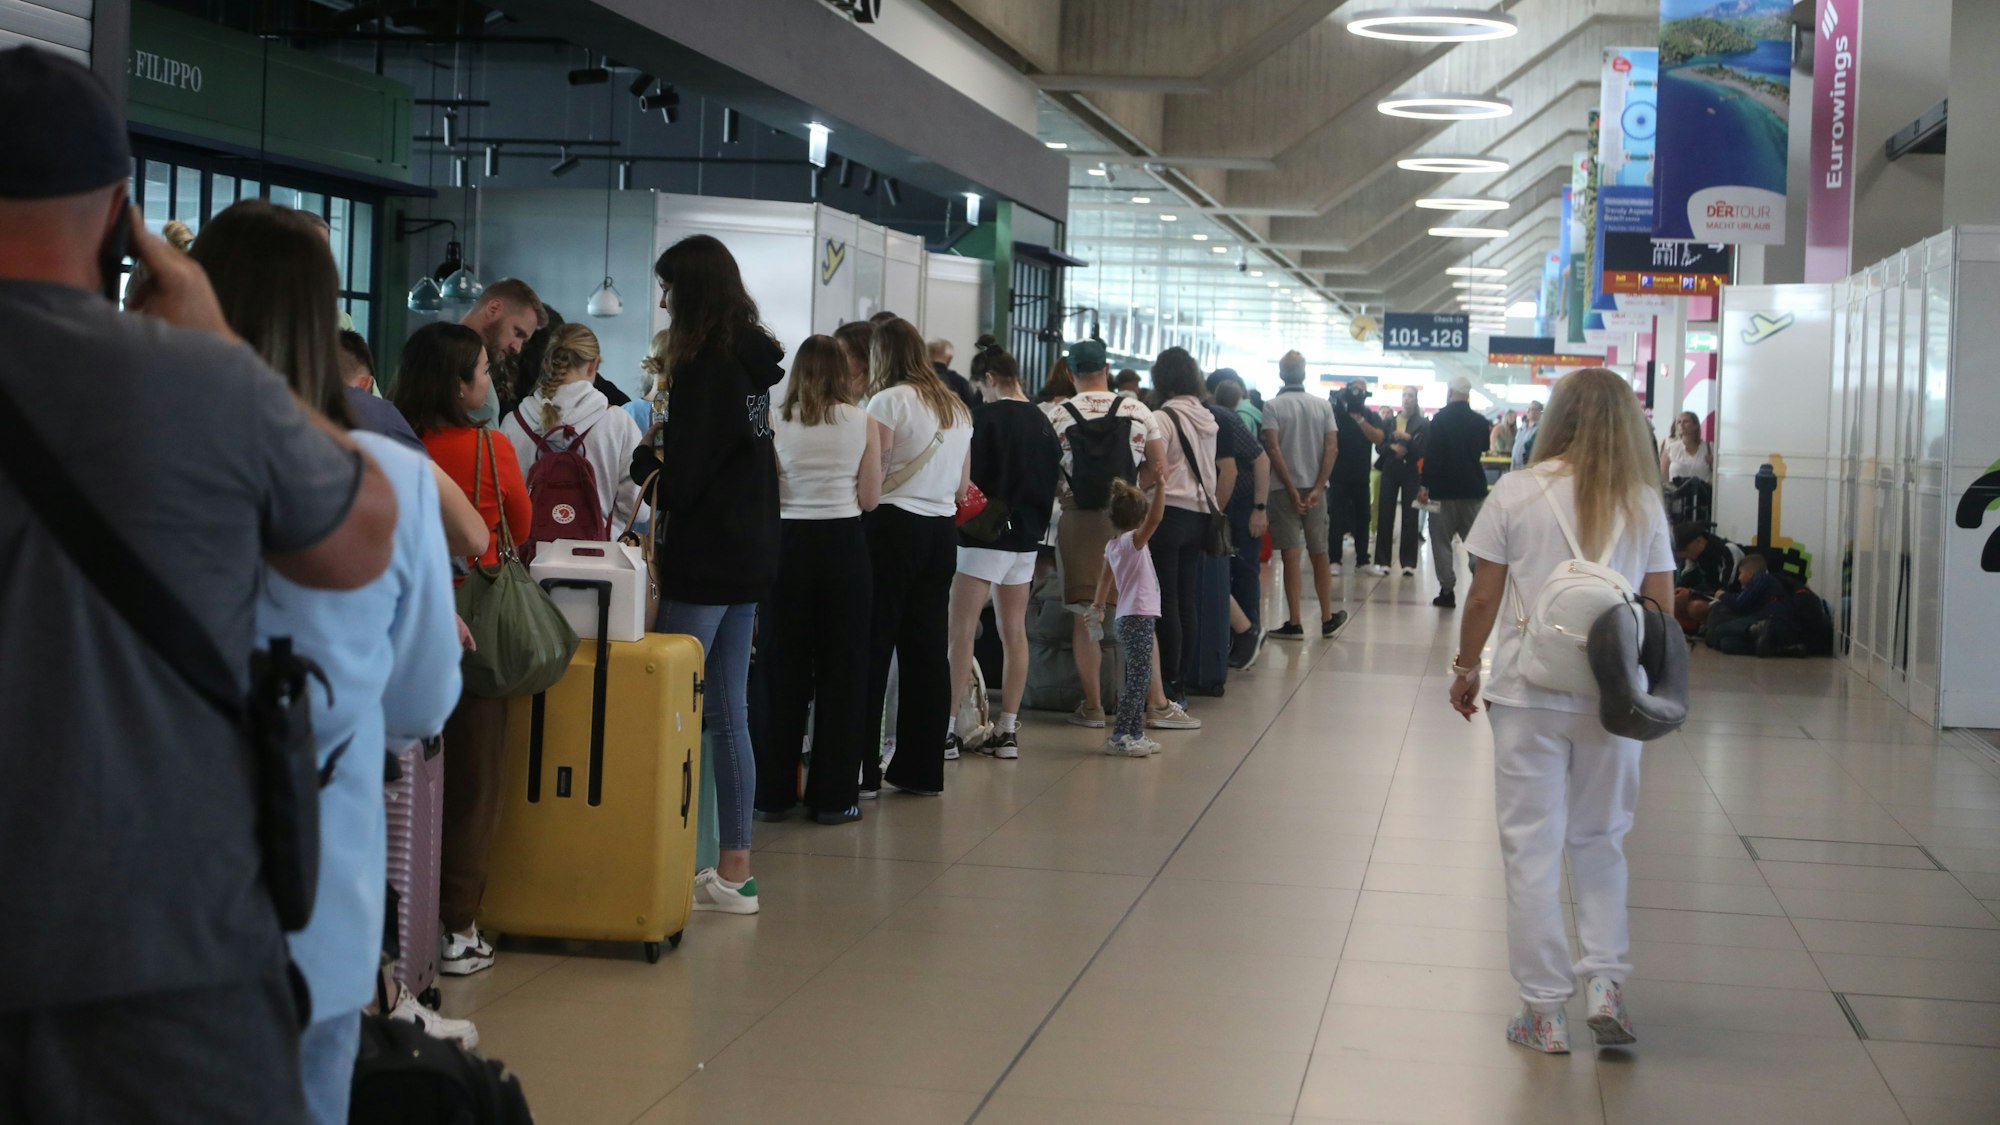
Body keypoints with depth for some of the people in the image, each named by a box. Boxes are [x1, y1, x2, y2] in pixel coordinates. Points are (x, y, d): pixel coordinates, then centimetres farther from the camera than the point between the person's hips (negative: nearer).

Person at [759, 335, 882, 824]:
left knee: (785, 669, 8)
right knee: (842, 669, 6)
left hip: (789, 544, 1)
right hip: (844, 544, -1)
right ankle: (833, 796, 7)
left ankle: (775, 792, 12)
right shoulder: (862, 422, -2)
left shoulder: (776, 422, -1)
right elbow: (870, 498, 0)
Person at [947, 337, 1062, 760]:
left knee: (961, 632, -5)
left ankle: (947, 728, -8)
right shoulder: (1043, 421, 8)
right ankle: (1008, 730, 12)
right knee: (1014, 632, 10)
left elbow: (967, 476, -13)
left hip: (986, 534, -7)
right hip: (1027, 536, 7)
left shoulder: (986, 417, -13)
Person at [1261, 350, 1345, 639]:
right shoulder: (1323, 406, 4)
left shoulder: (1273, 406, -6)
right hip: (1315, 488, 3)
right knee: (1320, 554, 14)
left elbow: (1274, 450, -14)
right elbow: (1332, 449, -4)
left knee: (1291, 557, -1)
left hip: (1285, 488, -3)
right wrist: (1317, 489, -8)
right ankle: (1327, 618, 20)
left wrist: (1292, 490, -12)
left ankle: (1294, 624, 0)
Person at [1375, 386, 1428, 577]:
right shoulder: (1389, 422, 11)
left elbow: (1424, 450, -7)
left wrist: (1408, 439, -20)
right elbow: (1379, 446, 7)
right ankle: (1382, 560, 5)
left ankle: (1408, 562, -1)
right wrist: (1392, 447, -11)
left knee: (1410, 517, -4)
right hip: (1390, 471, 3)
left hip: (1411, 473, -3)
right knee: (1385, 516, 0)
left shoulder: (1424, 424, 1)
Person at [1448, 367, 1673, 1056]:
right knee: (1600, 839, 17)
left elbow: (1484, 597, -3)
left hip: (1529, 693, -2)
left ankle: (1546, 1010, 9)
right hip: (1614, 696, 2)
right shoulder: (1643, 503, 1)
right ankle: (1604, 985, 9)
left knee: (1532, 846, 6)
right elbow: (1660, 607, 4)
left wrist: (1465, 668, 11)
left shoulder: (1518, 493, -5)